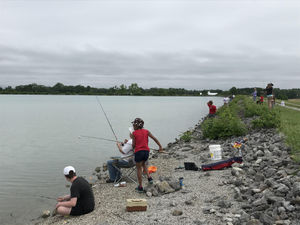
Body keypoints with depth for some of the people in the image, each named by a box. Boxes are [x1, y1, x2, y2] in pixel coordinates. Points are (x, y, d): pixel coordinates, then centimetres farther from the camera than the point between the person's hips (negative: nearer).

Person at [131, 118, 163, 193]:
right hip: (146, 151, 4)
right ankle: (149, 177, 11)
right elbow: (154, 138, 4)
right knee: (143, 164, 31)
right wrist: (160, 146, 9)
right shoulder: (146, 131, 8)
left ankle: (140, 187, 12)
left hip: (138, 151, -4)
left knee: (139, 168, 9)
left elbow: (133, 145, -2)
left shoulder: (134, 133, -2)